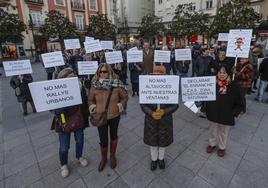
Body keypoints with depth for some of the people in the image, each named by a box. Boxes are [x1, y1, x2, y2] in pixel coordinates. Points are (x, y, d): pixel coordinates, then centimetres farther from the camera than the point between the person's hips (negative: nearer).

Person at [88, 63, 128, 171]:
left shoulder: (117, 84, -13)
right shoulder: (94, 85, -9)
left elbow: (125, 97, 0)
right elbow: (90, 100, 5)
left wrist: (120, 105, -15)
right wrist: (92, 107, -13)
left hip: (114, 116, 1)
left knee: (113, 136, 21)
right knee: (103, 141, 7)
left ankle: (112, 156, 48)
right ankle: (103, 158, 40)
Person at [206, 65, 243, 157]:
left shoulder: (233, 86, -13)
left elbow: (239, 104, -6)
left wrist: (233, 113, -14)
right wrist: (205, 109, -15)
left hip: (226, 116, -1)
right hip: (213, 114, 1)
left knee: (223, 133, 21)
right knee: (212, 131, 22)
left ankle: (222, 147, 46)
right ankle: (212, 144, 47)